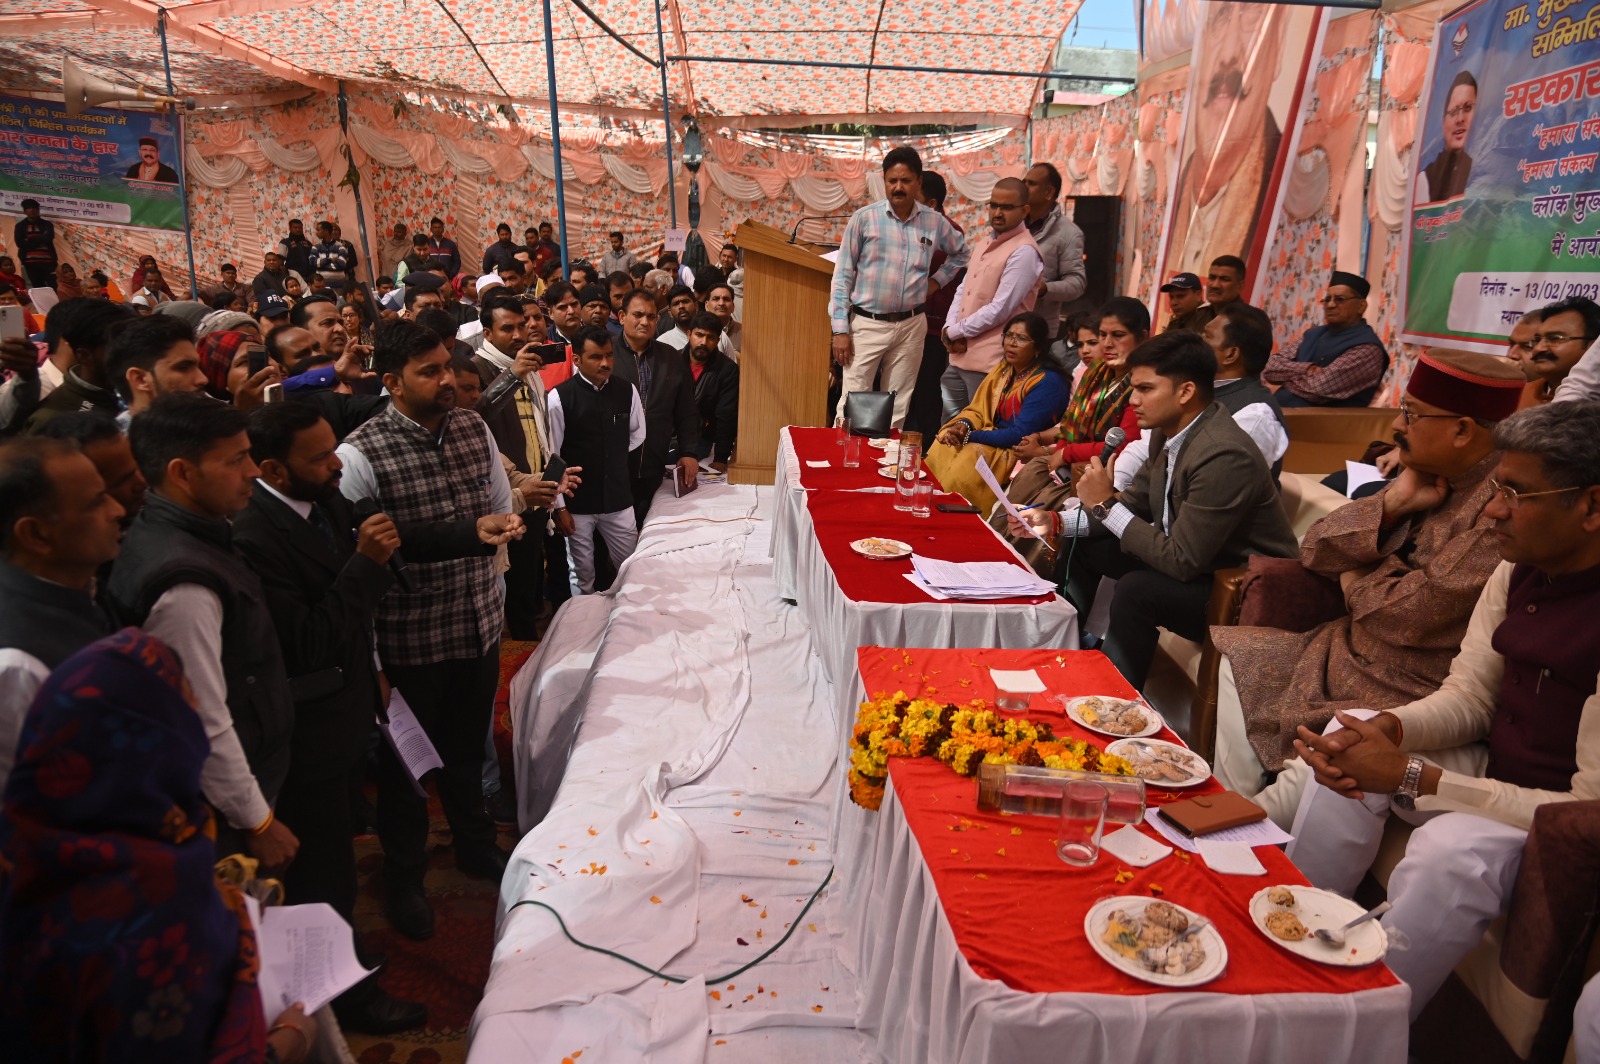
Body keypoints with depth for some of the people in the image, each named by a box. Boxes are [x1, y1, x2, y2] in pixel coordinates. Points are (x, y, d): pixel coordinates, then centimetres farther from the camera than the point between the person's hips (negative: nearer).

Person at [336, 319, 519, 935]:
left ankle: (475, 846, 49)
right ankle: (402, 876, 41)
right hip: (408, 641, -5)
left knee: (467, 750, 25)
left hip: (479, 625, 5)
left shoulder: (473, 428, 0)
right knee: (406, 765, 17)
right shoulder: (360, 456, -19)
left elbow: (503, 511, 14)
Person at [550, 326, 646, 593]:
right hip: (577, 503, -3)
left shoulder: (627, 390, -2)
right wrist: (559, 506, -9)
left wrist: (615, 457, 10)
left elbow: (638, 433, 17)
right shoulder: (560, 397, -12)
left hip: (619, 498, 3)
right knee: (582, 575, 10)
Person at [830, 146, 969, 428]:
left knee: (897, 409, 7)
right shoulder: (864, 218, -3)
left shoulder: (935, 222, 6)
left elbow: (961, 252, 26)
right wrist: (840, 329, -7)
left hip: (911, 326, 3)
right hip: (867, 323, -3)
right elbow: (843, 275, -2)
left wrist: (938, 280, 10)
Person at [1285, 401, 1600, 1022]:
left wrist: (1411, 777, -27)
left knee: (1450, 849, -33)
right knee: (1353, 736, -7)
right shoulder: (1518, 573, -3)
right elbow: (1468, 697, 4)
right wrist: (1389, 728, -18)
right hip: (1494, 769, 8)